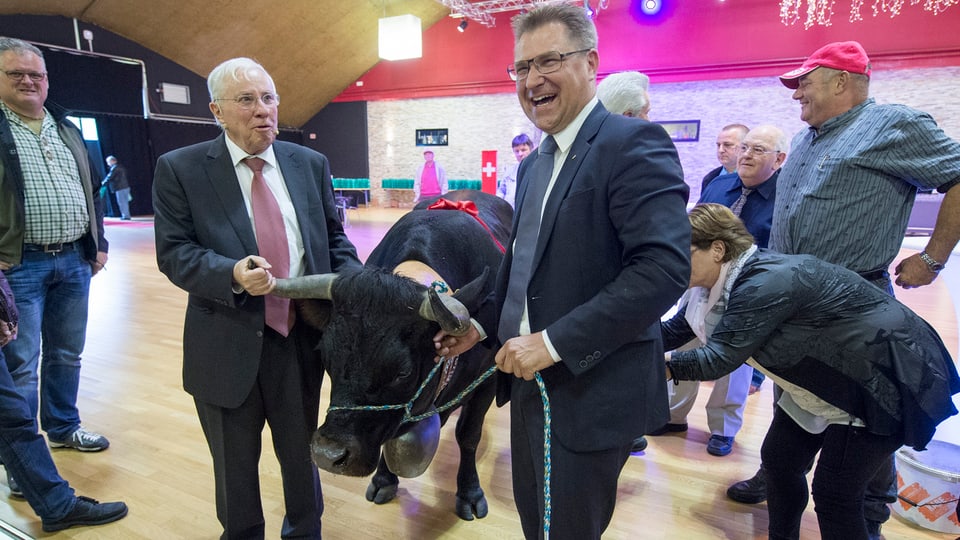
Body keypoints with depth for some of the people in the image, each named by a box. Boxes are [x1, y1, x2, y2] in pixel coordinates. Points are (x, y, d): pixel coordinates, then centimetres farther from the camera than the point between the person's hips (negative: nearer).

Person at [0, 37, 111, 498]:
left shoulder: (67, 129, 13)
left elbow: (90, 189, 17)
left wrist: (98, 243, 12)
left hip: (74, 260, 5)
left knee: (66, 355, 16)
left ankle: (63, 427, 33)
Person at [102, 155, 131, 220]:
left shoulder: (114, 168, -11)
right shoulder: (121, 167, 16)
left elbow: (110, 177, -11)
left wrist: (103, 182, 4)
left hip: (120, 188, -9)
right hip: (126, 186, 9)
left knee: (121, 202, -3)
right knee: (125, 202, 13)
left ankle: (125, 216, -2)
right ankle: (127, 215, 17)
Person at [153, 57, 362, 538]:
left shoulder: (311, 164, 3)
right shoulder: (179, 169, -4)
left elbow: (334, 239, 8)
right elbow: (173, 252, -8)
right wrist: (232, 275, -26)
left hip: (302, 339, 2)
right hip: (227, 346, -2)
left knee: (302, 453, 21)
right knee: (234, 465, 19)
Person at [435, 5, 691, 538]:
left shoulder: (634, 143, -16)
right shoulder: (535, 164, 12)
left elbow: (665, 268, -26)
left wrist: (555, 343, -25)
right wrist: (483, 325, 6)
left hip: (591, 394, -8)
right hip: (531, 383, 8)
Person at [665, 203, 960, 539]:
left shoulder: (764, 283, -31)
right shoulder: (736, 279, -2)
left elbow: (718, 359, -33)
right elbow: (677, 328, 0)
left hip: (886, 381, -9)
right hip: (831, 379, 9)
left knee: (835, 495, -3)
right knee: (778, 460, 10)